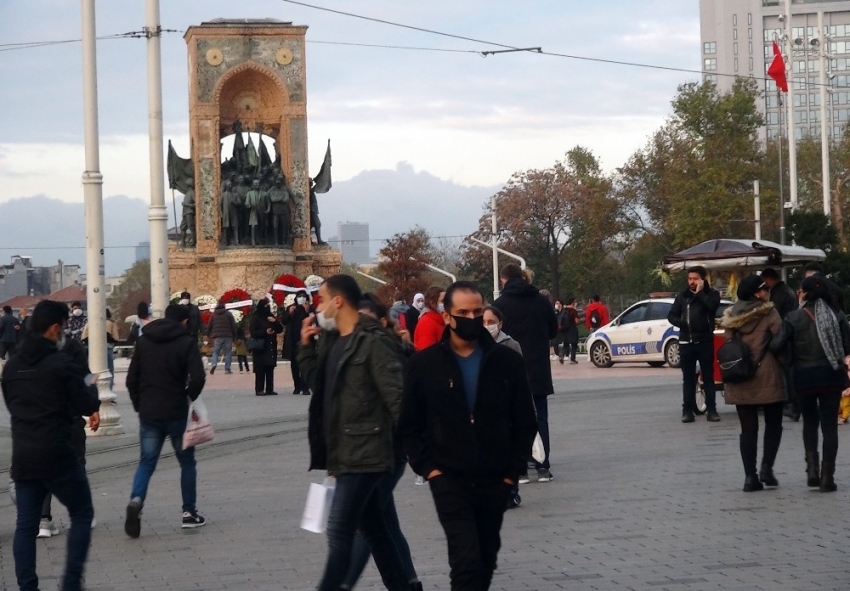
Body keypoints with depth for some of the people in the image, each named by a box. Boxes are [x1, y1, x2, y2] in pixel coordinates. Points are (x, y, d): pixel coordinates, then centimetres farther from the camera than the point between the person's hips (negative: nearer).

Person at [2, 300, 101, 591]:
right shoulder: (61, 364, -12)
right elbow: (87, 406, -5)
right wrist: (92, 389, 14)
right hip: (58, 456, -6)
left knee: (26, 524, 8)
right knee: (82, 514, 9)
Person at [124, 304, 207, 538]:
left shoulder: (144, 341, 8)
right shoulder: (186, 343, -6)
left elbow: (132, 378, 7)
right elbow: (197, 378, -16)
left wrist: (139, 405, 14)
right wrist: (189, 398, 2)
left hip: (148, 413, 3)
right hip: (176, 413, -3)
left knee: (146, 462, 6)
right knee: (187, 462, 13)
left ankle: (136, 500, -20)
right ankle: (189, 512, 13)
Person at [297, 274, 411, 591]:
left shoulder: (373, 342, -14)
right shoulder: (332, 340, 12)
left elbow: (396, 397, -18)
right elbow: (318, 384, 20)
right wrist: (307, 346, 7)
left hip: (364, 454, -9)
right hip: (346, 454, 9)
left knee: (339, 533, -9)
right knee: (374, 530, 14)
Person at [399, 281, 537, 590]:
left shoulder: (507, 361, 0)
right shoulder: (423, 364, -2)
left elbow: (525, 422, 6)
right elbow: (408, 426, 3)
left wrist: (513, 470, 0)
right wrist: (427, 467, -6)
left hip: (495, 480, 3)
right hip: (449, 479, -3)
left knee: (486, 560, 13)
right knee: (466, 559, -15)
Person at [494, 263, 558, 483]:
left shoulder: (500, 304, -9)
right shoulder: (541, 301, 2)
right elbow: (553, 331, 10)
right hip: (539, 369, 3)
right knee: (540, 419, 9)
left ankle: (520, 469, -1)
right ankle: (543, 467, 6)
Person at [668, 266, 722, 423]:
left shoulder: (711, 294, 4)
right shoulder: (682, 295, 10)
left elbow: (711, 306, -17)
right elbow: (671, 315, 11)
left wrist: (699, 292, -11)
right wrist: (681, 323, -8)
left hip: (705, 341, -2)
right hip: (686, 341, 2)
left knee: (708, 376, 1)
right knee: (688, 378, 4)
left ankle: (711, 409, 4)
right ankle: (688, 410, 6)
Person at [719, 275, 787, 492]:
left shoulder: (731, 316, 7)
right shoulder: (769, 313, -7)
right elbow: (779, 341, -10)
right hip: (766, 376, -4)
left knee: (748, 428, 7)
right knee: (773, 424, 11)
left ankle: (750, 476, 2)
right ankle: (766, 467, -2)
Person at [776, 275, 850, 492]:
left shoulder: (793, 318, -6)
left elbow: (779, 346, -15)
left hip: (804, 377, 0)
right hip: (832, 376, 0)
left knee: (809, 422, 20)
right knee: (829, 425, 6)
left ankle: (812, 467, 4)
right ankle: (827, 477, 0)